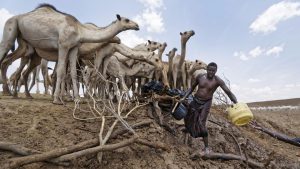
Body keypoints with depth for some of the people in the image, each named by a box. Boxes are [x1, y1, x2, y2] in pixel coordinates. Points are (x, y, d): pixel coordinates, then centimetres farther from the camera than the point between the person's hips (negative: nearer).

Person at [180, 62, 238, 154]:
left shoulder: (218, 81, -17)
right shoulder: (200, 77, -8)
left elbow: (228, 92, -23)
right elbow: (192, 88, 4)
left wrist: (236, 103, -38)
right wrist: (184, 97, -4)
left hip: (206, 103, -4)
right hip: (195, 101, 4)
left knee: (201, 124, -13)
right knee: (188, 118, 21)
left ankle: (206, 147, 2)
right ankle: (188, 128, 57)